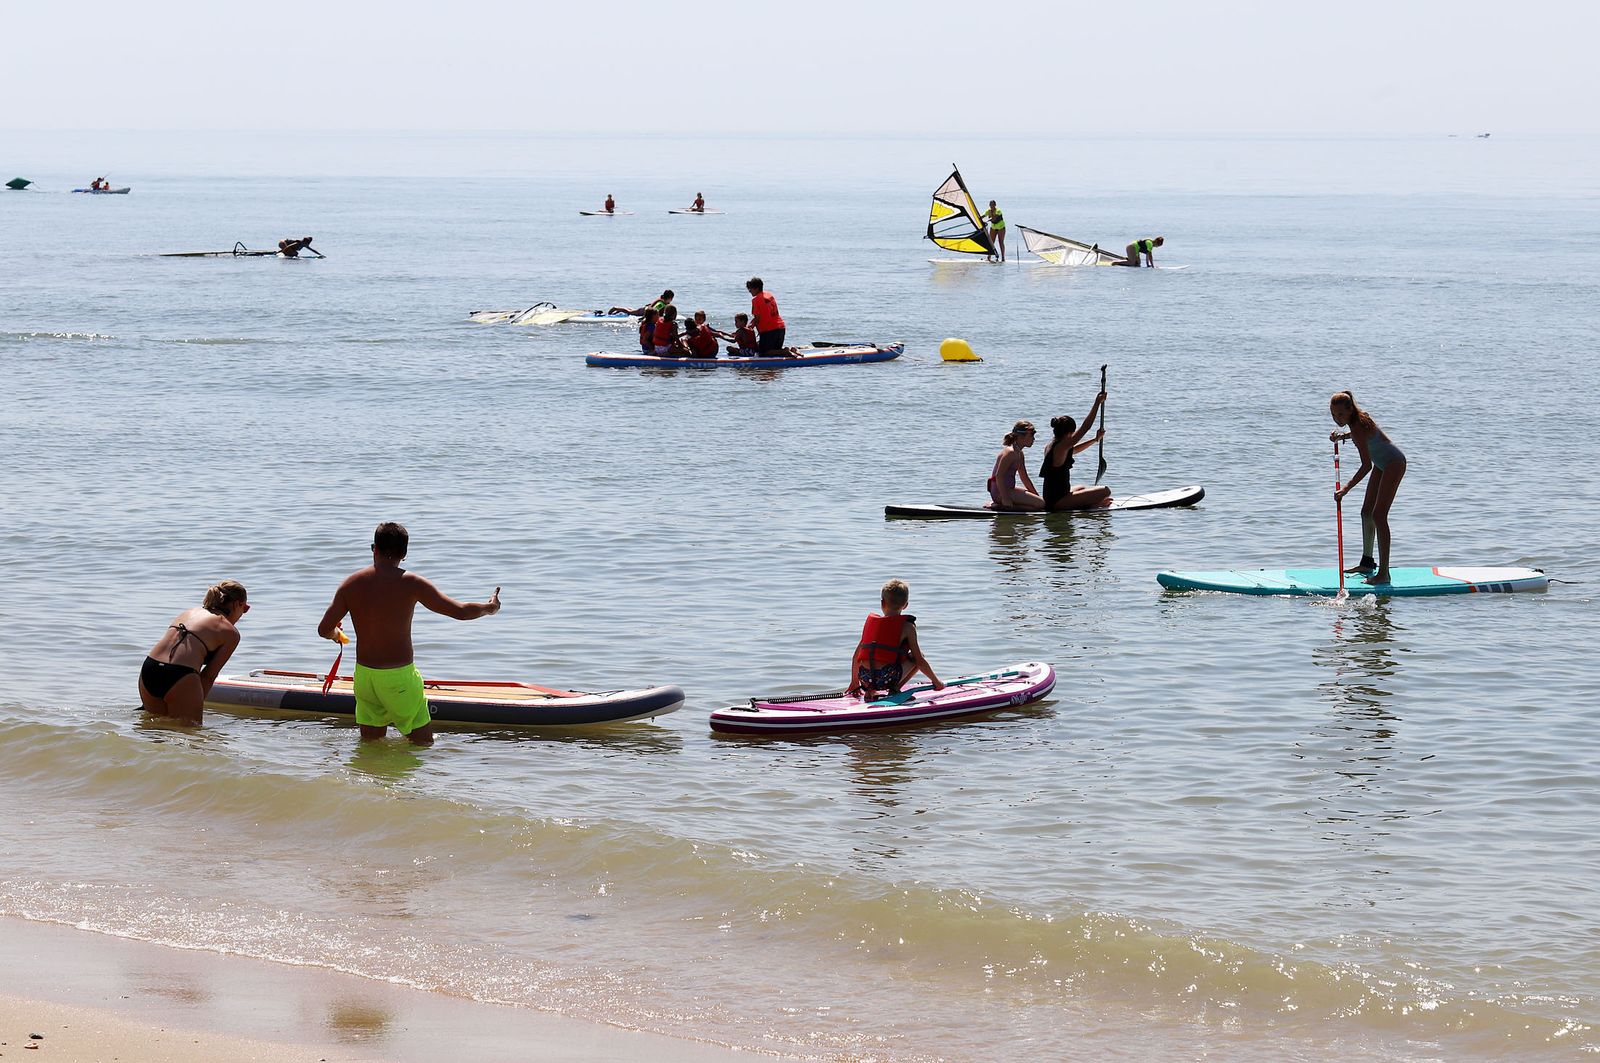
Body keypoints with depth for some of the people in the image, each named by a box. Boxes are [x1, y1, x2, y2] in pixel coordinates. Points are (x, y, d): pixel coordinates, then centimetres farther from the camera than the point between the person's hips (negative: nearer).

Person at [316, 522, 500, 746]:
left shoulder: (351, 584, -2)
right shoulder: (411, 584, -12)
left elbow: (324, 630, -1)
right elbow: (461, 611, -7)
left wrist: (336, 634, 24)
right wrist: (490, 607, 13)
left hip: (364, 675, 4)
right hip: (399, 677, -4)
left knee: (370, 742, 17)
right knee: (423, 742, 8)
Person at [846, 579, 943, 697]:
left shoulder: (870, 620, 16)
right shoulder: (907, 626, 2)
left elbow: (857, 655, 22)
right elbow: (919, 661, 3)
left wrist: (854, 683, 34)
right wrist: (936, 681, 19)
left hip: (865, 679, 5)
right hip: (887, 678, -4)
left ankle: (870, 690, 12)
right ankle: (895, 688, 0)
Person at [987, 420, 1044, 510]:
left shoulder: (1019, 454, 16)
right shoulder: (1010, 452, -16)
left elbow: (1024, 478, 22)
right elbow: (999, 476, -23)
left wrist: (1037, 496, 18)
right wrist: (1005, 498, -26)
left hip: (1008, 489, 10)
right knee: (1041, 504, -14)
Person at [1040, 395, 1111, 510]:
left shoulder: (1050, 446, 9)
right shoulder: (1061, 447, -18)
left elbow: (1075, 450, 26)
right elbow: (1085, 427, -17)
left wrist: (1095, 440, 26)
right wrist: (1098, 402, -11)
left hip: (1050, 500, 9)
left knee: (1081, 489, 40)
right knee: (1105, 491, -11)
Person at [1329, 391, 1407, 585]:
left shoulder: (1358, 427, -29)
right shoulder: (1357, 417, -3)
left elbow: (1366, 465, -34)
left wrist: (1347, 488, -41)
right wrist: (1341, 437, 6)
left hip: (1394, 463, -10)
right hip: (1382, 463, 10)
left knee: (1379, 516, -17)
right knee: (1367, 512, 16)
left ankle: (1383, 573, -20)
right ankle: (1367, 562, 31)